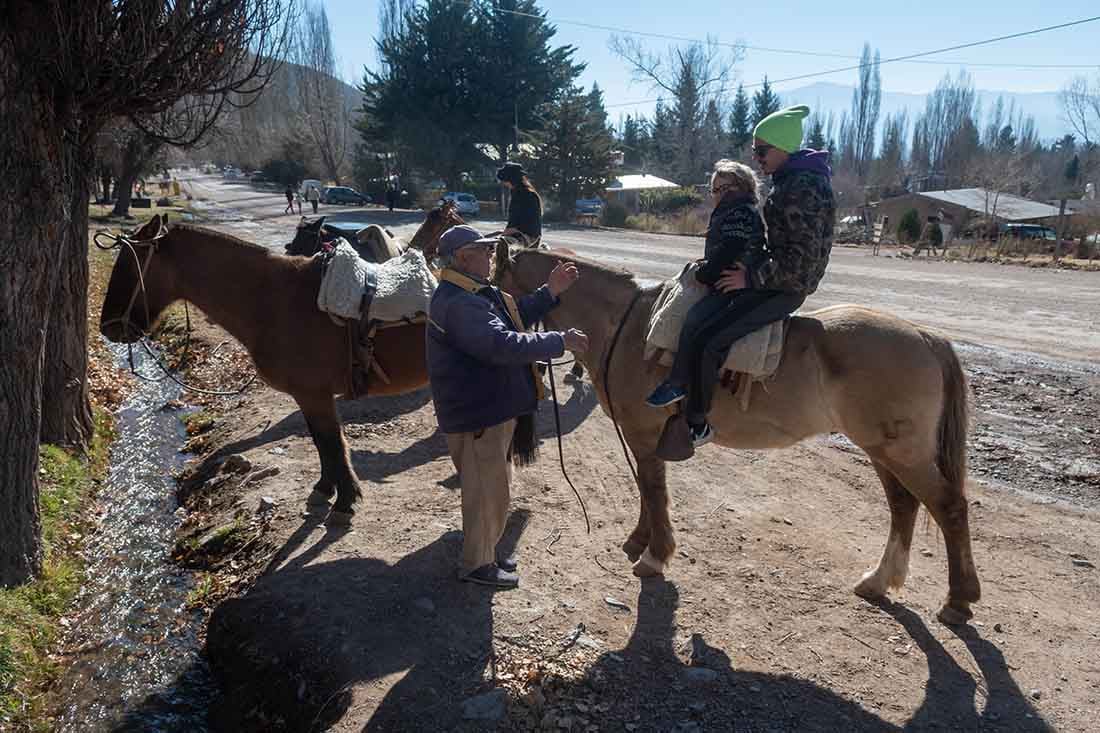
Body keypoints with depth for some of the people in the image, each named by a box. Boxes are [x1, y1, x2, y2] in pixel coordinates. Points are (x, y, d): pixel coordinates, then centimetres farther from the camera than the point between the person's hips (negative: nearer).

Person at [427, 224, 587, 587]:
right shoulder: (458, 303, -26)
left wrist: (550, 292, 6)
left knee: (492, 486, 23)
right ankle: (476, 565, 21)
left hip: (491, 407, 11)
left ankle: (484, 551, 39)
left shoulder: (475, 293, 10)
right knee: (488, 491, 4)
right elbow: (503, 345, -35)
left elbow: (516, 316, 18)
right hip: (478, 415, -11)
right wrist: (559, 341, -28)